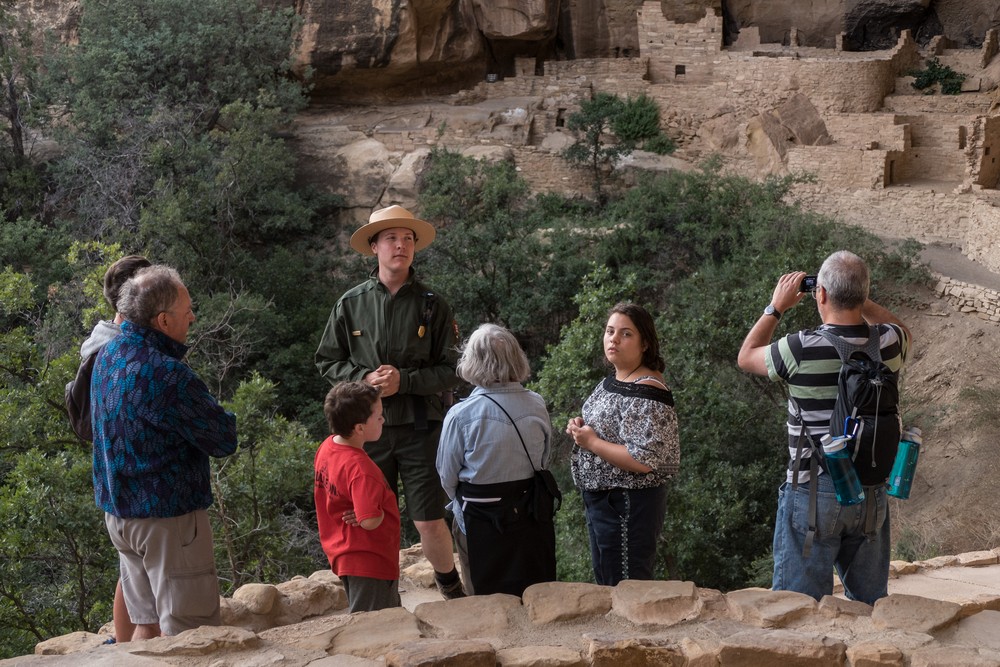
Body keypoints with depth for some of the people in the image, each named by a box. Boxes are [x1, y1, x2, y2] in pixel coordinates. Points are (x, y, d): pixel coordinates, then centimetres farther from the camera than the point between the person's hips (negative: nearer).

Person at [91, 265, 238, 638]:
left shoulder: (108, 354, 3)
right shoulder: (166, 376, -24)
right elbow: (224, 440, -18)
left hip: (119, 511, 9)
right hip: (169, 517, -9)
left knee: (148, 625, 17)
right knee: (190, 636, -1)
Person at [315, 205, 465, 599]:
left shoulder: (432, 306, 2)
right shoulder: (351, 304, 4)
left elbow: (450, 372, 0)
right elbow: (327, 361, 9)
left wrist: (404, 380, -14)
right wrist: (364, 378, -9)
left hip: (420, 428, -1)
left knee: (429, 521, -3)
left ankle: (449, 585, 24)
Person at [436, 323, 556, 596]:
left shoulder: (460, 416, -19)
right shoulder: (537, 406, -8)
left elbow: (447, 477, -8)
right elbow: (543, 461, 6)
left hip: (482, 522, -3)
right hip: (533, 519, 3)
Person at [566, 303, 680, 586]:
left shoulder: (645, 393, -21)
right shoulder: (612, 380, 8)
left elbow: (643, 461, -28)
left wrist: (591, 442, -19)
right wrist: (581, 429, 2)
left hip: (629, 506, -10)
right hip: (602, 499, 10)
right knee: (606, 585, 20)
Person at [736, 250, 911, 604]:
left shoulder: (801, 349, -18)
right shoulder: (887, 345, -5)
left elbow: (746, 356, 4)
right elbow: (903, 330, 23)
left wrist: (776, 306, 12)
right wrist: (858, 299, 17)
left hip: (813, 492, -4)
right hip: (871, 493, 4)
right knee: (871, 606, 17)